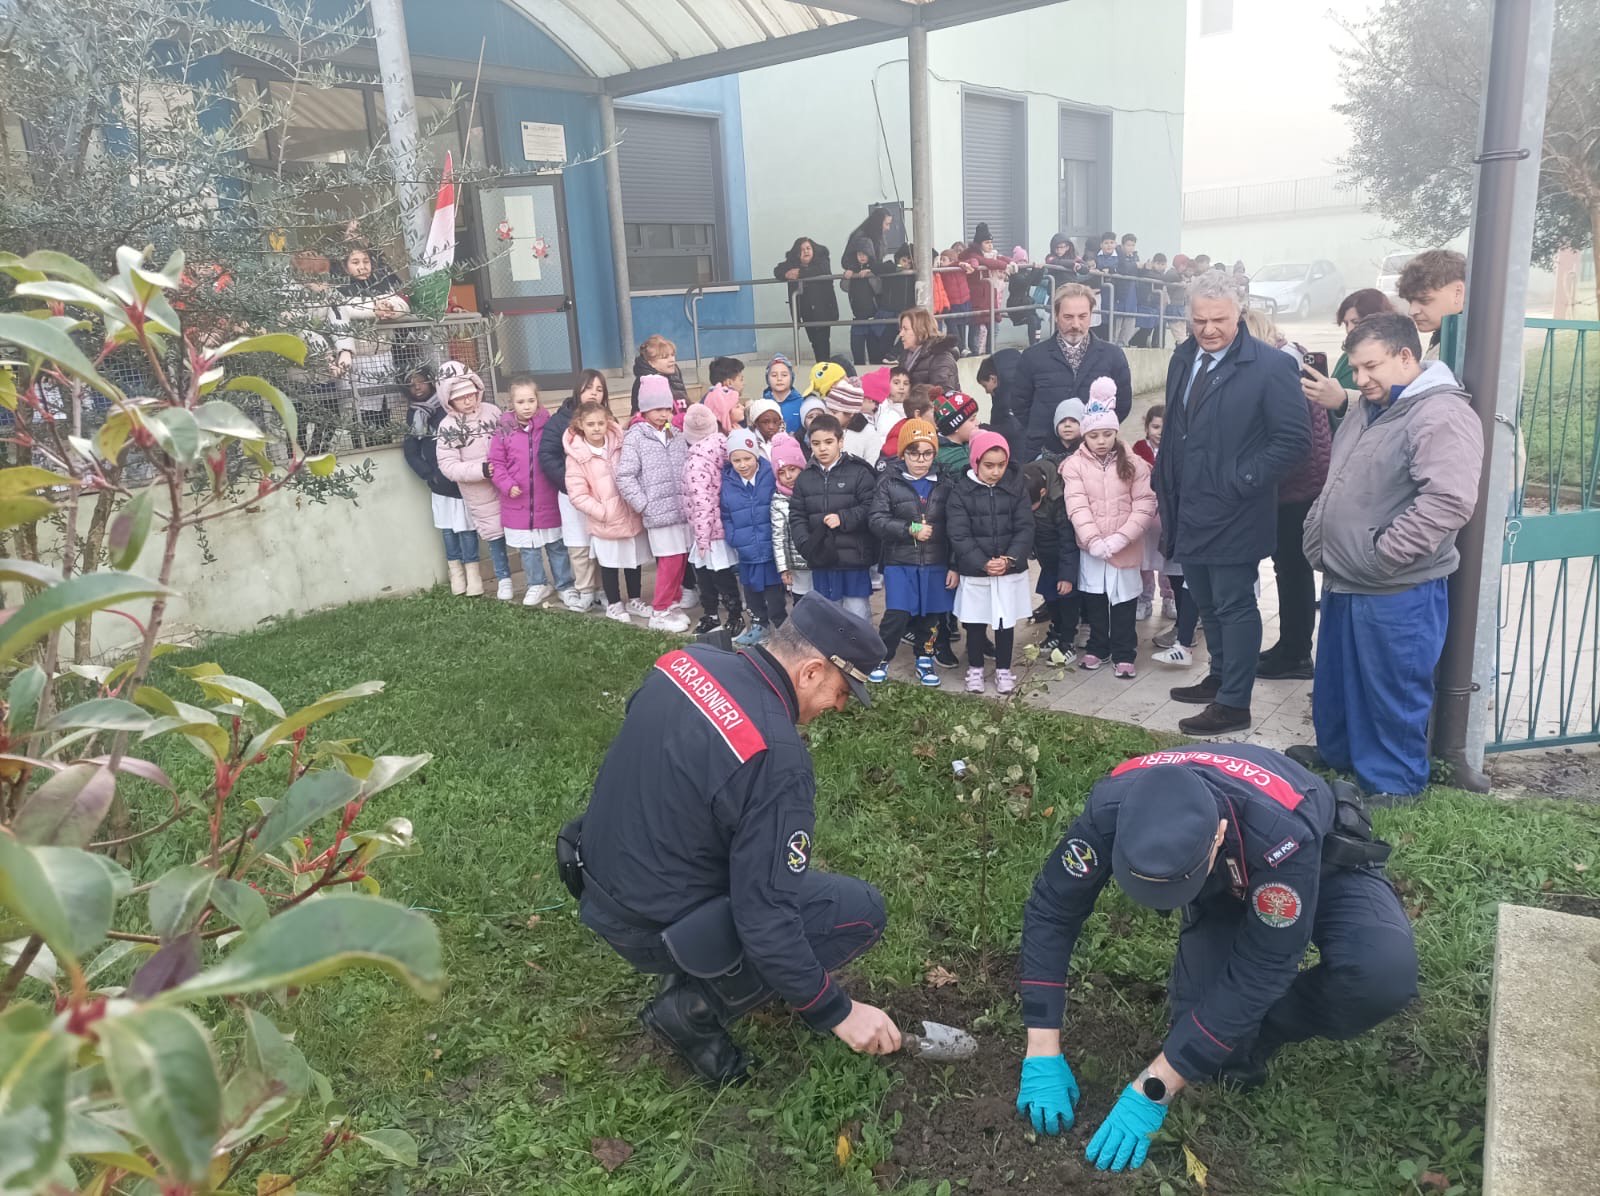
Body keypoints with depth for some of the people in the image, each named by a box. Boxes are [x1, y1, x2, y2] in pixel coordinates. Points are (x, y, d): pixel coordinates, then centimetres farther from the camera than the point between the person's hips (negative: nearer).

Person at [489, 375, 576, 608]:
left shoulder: (548, 425, -6)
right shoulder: (503, 430, -4)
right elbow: (496, 463, 0)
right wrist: (508, 485, -12)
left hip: (548, 501, -1)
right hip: (518, 502, 1)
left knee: (557, 546, 9)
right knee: (528, 549, 14)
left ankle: (565, 586, 22)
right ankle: (537, 584, 31)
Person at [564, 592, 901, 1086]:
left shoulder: (689, 660, -5)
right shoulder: (777, 759, -29)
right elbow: (766, 919, -25)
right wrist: (839, 1012, -12)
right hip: (655, 926, -8)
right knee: (861, 910, -4)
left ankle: (691, 972, 21)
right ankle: (695, 1008, 0)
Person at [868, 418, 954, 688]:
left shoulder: (944, 484, 3)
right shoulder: (889, 482, -2)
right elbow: (876, 520, -9)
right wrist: (910, 530, -18)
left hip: (935, 562, 2)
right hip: (899, 561, -2)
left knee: (929, 615, 10)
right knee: (897, 614, -8)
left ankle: (924, 660, 29)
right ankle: (882, 658, 13)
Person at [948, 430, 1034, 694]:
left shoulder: (1016, 489, -1)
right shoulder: (961, 492, -6)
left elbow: (1025, 529, -4)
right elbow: (959, 536, -11)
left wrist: (1009, 559, -18)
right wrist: (983, 563, -20)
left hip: (1011, 571, 1)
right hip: (974, 572, -1)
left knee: (1006, 622, 11)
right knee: (976, 623, 9)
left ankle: (1003, 669, 26)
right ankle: (975, 668, 27)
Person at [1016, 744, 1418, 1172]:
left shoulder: (1282, 833, -44)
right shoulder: (1114, 806, -35)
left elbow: (1256, 974, -36)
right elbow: (1050, 910, -23)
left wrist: (1151, 1090, -33)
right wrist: (1042, 1055, -26)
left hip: (1324, 864, -2)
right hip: (1228, 878, 2)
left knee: (1385, 972, -33)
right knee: (1195, 1011, -20)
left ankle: (1254, 1035, -6)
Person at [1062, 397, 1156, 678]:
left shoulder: (1133, 463, -3)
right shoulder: (1074, 465, -4)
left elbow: (1145, 505, -7)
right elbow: (1077, 507, -12)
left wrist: (1120, 538, -18)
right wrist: (1094, 541, -22)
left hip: (1125, 548, 0)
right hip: (1090, 548, 1)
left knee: (1124, 600, 7)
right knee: (1094, 599, 13)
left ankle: (1123, 654, 19)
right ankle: (1097, 648, 29)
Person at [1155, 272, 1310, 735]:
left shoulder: (1270, 365, -12)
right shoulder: (1183, 359, 9)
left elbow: (1294, 437, -14)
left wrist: (1243, 481, -17)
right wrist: (1167, 493, 13)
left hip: (1233, 515, -7)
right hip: (1188, 513, 7)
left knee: (1234, 607, 1)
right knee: (1208, 604, 19)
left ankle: (1233, 704, 11)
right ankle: (1220, 677, 36)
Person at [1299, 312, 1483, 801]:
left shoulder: (1442, 416, -18)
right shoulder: (1368, 408, 13)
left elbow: (1448, 502, -27)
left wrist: (1380, 556, -23)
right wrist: (1319, 541, 15)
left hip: (1397, 594, -9)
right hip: (1342, 582, 9)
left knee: (1392, 693, 5)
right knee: (1335, 681, 22)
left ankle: (1394, 784, 21)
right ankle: (1334, 755, 41)